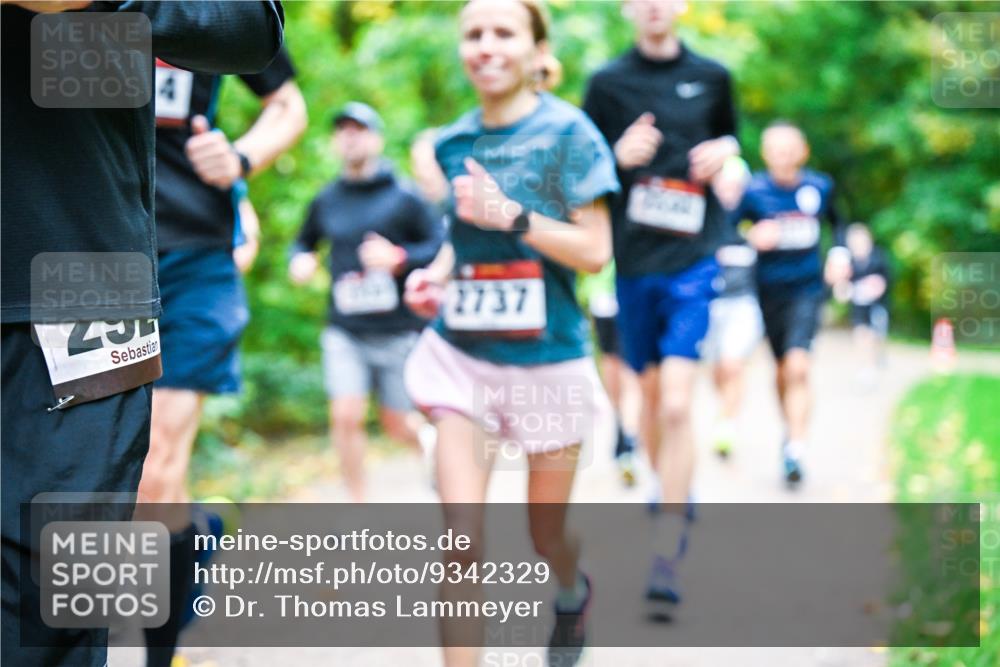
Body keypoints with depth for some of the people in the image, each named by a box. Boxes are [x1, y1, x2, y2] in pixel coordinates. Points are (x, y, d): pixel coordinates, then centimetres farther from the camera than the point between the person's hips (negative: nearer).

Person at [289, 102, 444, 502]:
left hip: (399, 330, -2)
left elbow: (442, 246, -6)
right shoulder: (326, 200, 8)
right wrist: (301, 260, 2)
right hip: (345, 331, 3)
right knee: (346, 416, -12)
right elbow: (305, 241, 24)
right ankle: (357, 502, 4)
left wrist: (400, 258, -20)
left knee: (398, 426, 6)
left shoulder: (403, 198, -4)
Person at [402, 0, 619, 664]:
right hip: (462, 353, 3)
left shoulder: (567, 132, -9)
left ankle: (574, 594, 50)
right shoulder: (453, 143, 5)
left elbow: (594, 252, -11)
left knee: (547, 534, 15)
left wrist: (509, 215, -22)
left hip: (547, 356, -2)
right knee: (461, 537, -10)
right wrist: (437, 273, -1)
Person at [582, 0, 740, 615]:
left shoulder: (712, 76, 6)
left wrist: (723, 151, -1)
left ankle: (667, 557, -11)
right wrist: (620, 156, -14)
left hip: (693, 260, -2)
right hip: (634, 262, 2)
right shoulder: (608, 82, 3)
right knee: (650, 394, 14)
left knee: (676, 404, -14)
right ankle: (674, 494, 41)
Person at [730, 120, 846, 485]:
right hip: (770, 290, 1)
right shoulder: (753, 191, -11)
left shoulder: (820, 186, -2)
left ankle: (794, 450, -17)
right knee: (783, 368, 14)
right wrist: (751, 239, -29)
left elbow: (837, 222, 18)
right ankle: (792, 430, 39)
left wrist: (839, 254, 4)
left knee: (797, 366, -17)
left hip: (807, 289, -1)